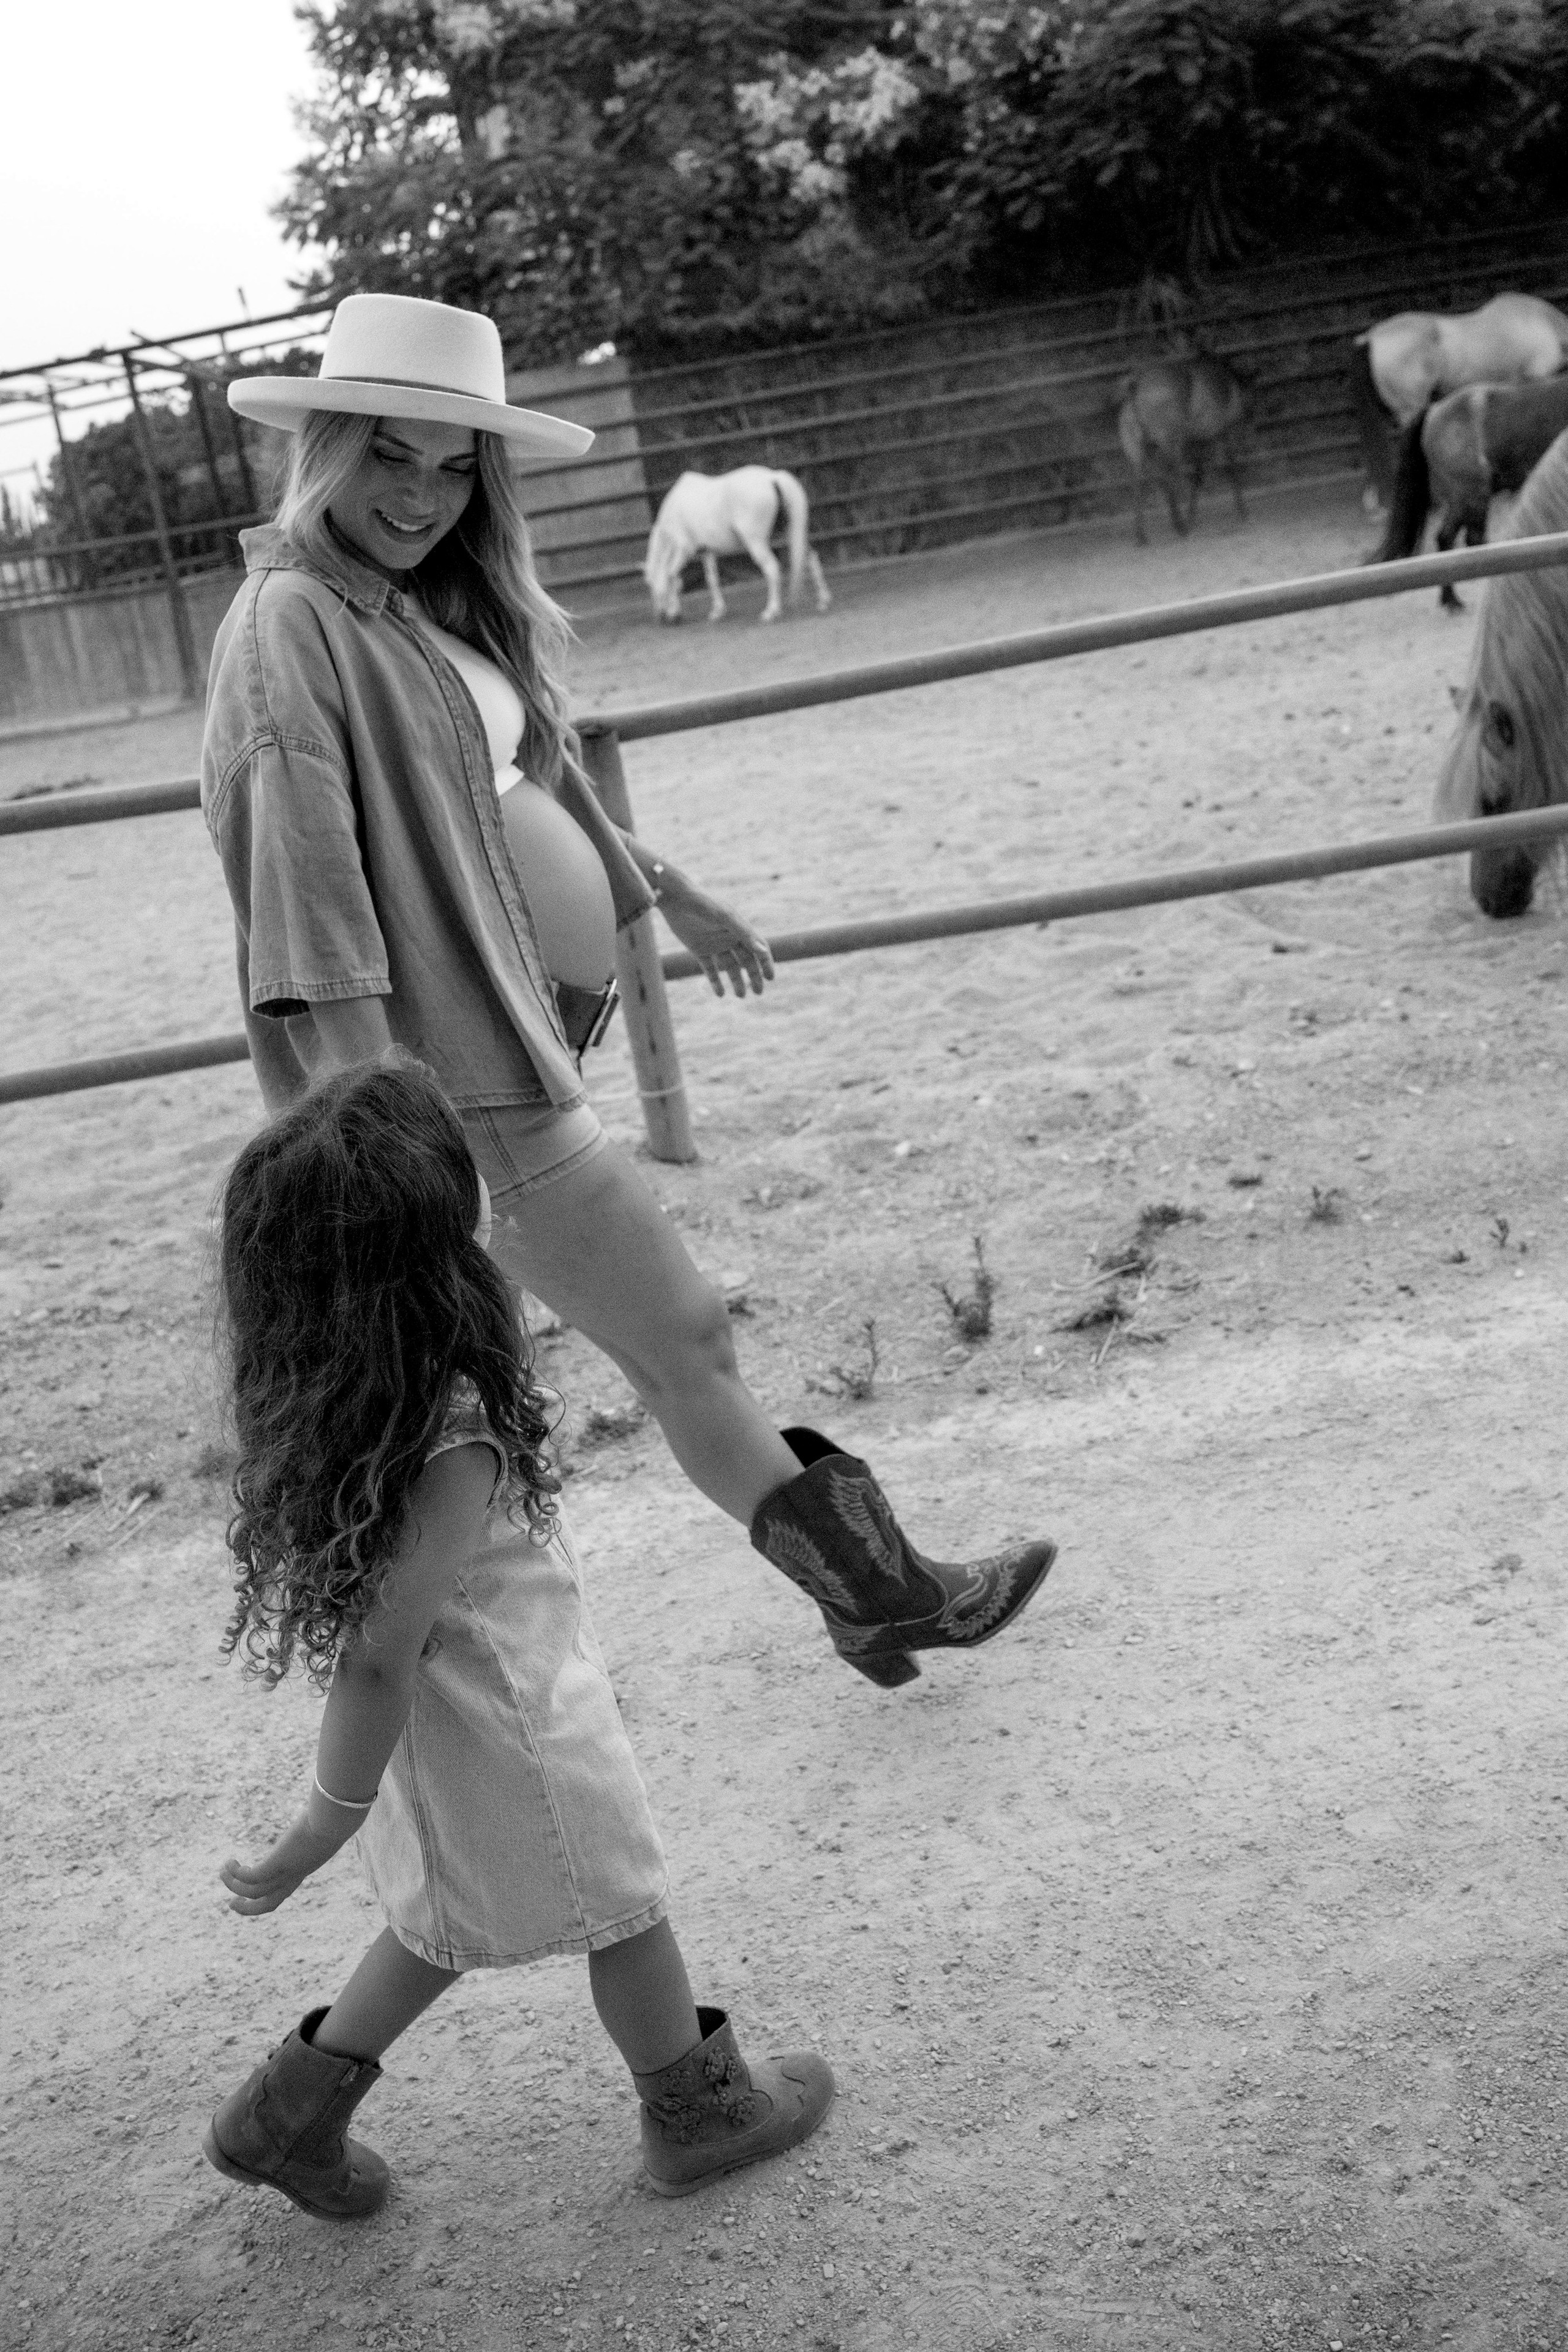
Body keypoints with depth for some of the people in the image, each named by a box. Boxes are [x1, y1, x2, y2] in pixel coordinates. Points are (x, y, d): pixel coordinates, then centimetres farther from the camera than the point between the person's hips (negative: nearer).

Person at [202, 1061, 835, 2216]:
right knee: (622, 1910, 19)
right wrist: (319, 1838, -20)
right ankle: (700, 2108, 43)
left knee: (452, 1919, 30)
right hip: (512, 1724, -8)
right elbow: (377, 1660, -30)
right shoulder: (452, 1440, -38)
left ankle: (291, 2108, 40)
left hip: (446, 1711, 8)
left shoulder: (319, 1381, -13)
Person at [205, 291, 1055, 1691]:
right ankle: (886, 1599, 17)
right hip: (451, 1070, -9)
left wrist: (672, 895, 35)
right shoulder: (292, 624, -16)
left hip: (510, 1026, 9)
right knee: (685, 1339, 1)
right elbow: (298, 859, -25)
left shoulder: (432, 610, 11)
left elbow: (531, 776, 25)